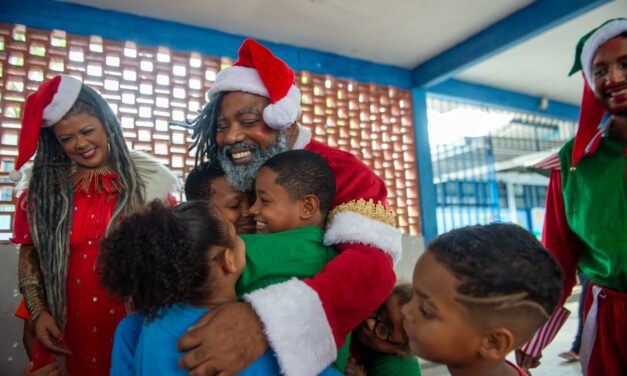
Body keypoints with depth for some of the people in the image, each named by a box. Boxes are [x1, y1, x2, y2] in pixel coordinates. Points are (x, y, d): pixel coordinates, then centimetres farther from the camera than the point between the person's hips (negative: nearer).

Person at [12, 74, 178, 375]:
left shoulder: (148, 179, -5)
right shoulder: (40, 186, 1)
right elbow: (28, 256, 7)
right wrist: (38, 313, -3)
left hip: (134, 325, -1)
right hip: (66, 331, 2)